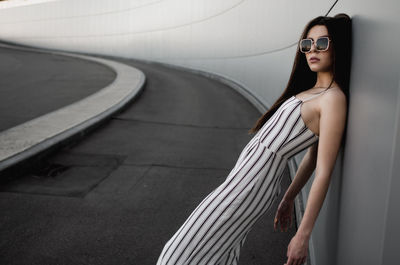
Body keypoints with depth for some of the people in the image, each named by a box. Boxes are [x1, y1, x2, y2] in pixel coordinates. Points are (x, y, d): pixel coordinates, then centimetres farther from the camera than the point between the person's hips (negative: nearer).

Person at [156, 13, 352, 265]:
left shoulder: (334, 98, -18)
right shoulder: (315, 91, 10)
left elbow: (324, 173, -20)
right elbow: (312, 156, 17)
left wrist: (303, 235, -18)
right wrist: (288, 198, 23)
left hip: (251, 185, -9)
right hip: (246, 172, 9)